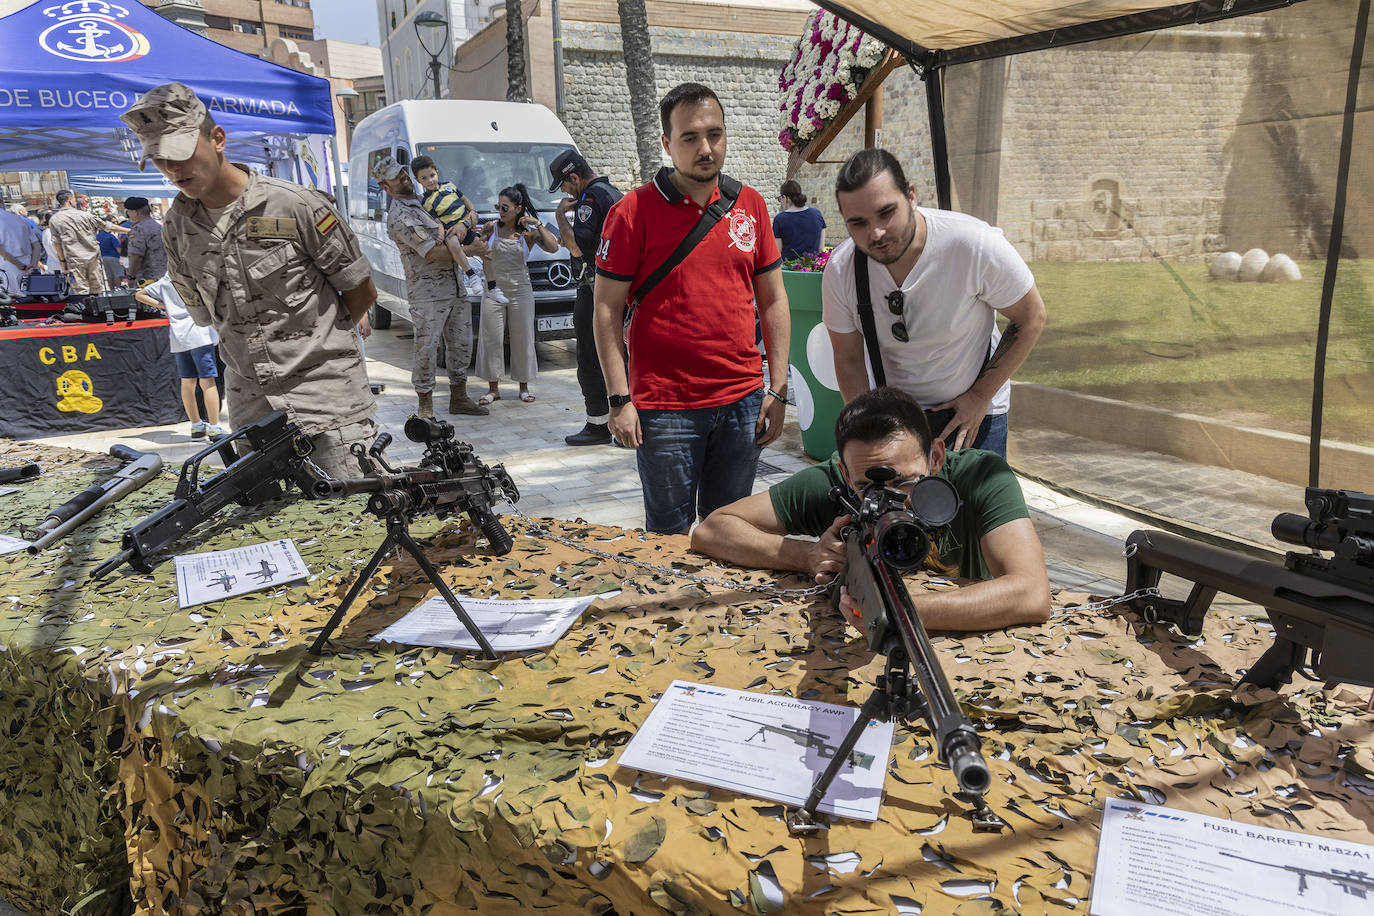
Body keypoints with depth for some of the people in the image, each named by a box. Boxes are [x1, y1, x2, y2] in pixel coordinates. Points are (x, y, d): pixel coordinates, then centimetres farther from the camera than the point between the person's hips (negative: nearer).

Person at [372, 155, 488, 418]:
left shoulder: (422, 201, 15)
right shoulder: (399, 216, -12)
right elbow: (433, 253, -18)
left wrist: (444, 229, -4)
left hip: (455, 287, 8)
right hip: (428, 293, -8)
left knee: (461, 344, 13)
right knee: (426, 349, -5)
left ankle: (459, 397, 25)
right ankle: (425, 404, 6)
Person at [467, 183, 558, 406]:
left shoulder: (528, 232, -1)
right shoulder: (490, 228, 3)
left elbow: (553, 247, -14)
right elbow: (469, 249, 10)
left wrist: (538, 225, -16)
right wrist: (476, 249, -12)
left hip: (520, 292, -1)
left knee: (522, 338, 6)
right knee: (491, 339, 3)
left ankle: (524, 387, 19)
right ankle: (493, 388, 14)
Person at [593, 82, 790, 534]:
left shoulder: (750, 205, 8)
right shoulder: (634, 210, -4)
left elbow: (773, 300, 11)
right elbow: (607, 309, -4)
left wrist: (778, 389, 5)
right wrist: (620, 399, -9)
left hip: (742, 401, 4)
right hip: (665, 406, -3)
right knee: (669, 535, 7)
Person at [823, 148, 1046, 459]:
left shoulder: (976, 244, -25)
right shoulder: (840, 270, -17)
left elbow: (1031, 319, -10)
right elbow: (849, 360, -4)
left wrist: (979, 397, -12)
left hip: (974, 410, -2)